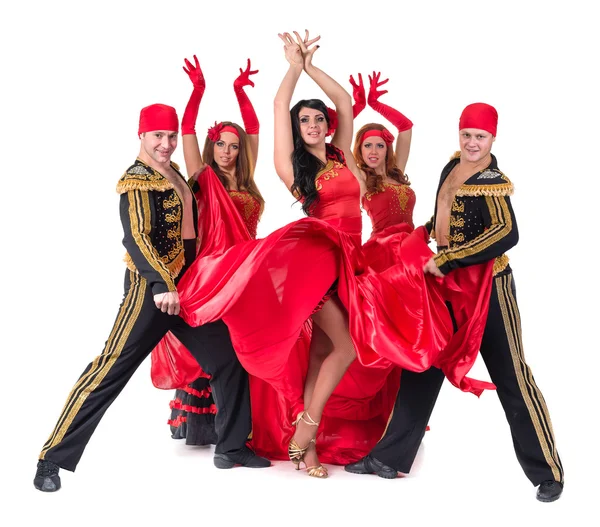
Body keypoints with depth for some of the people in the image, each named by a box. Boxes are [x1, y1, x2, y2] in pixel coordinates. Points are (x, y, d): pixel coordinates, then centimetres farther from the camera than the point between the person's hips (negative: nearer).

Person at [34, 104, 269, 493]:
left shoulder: (174, 174, 15)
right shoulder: (137, 179, -10)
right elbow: (135, 238, -21)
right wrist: (162, 285, -29)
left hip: (186, 285, 8)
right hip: (152, 287, -8)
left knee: (227, 356, 7)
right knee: (112, 368, -8)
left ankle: (232, 447, 18)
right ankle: (54, 458, 0)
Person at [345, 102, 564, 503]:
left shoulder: (493, 182, -18)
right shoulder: (454, 164, 5)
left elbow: (507, 234, -33)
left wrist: (446, 262, -31)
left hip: (487, 287, -8)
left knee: (511, 375, -1)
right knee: (421, 365, 11)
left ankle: (548, 471, 11)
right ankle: (390, 457, 21)